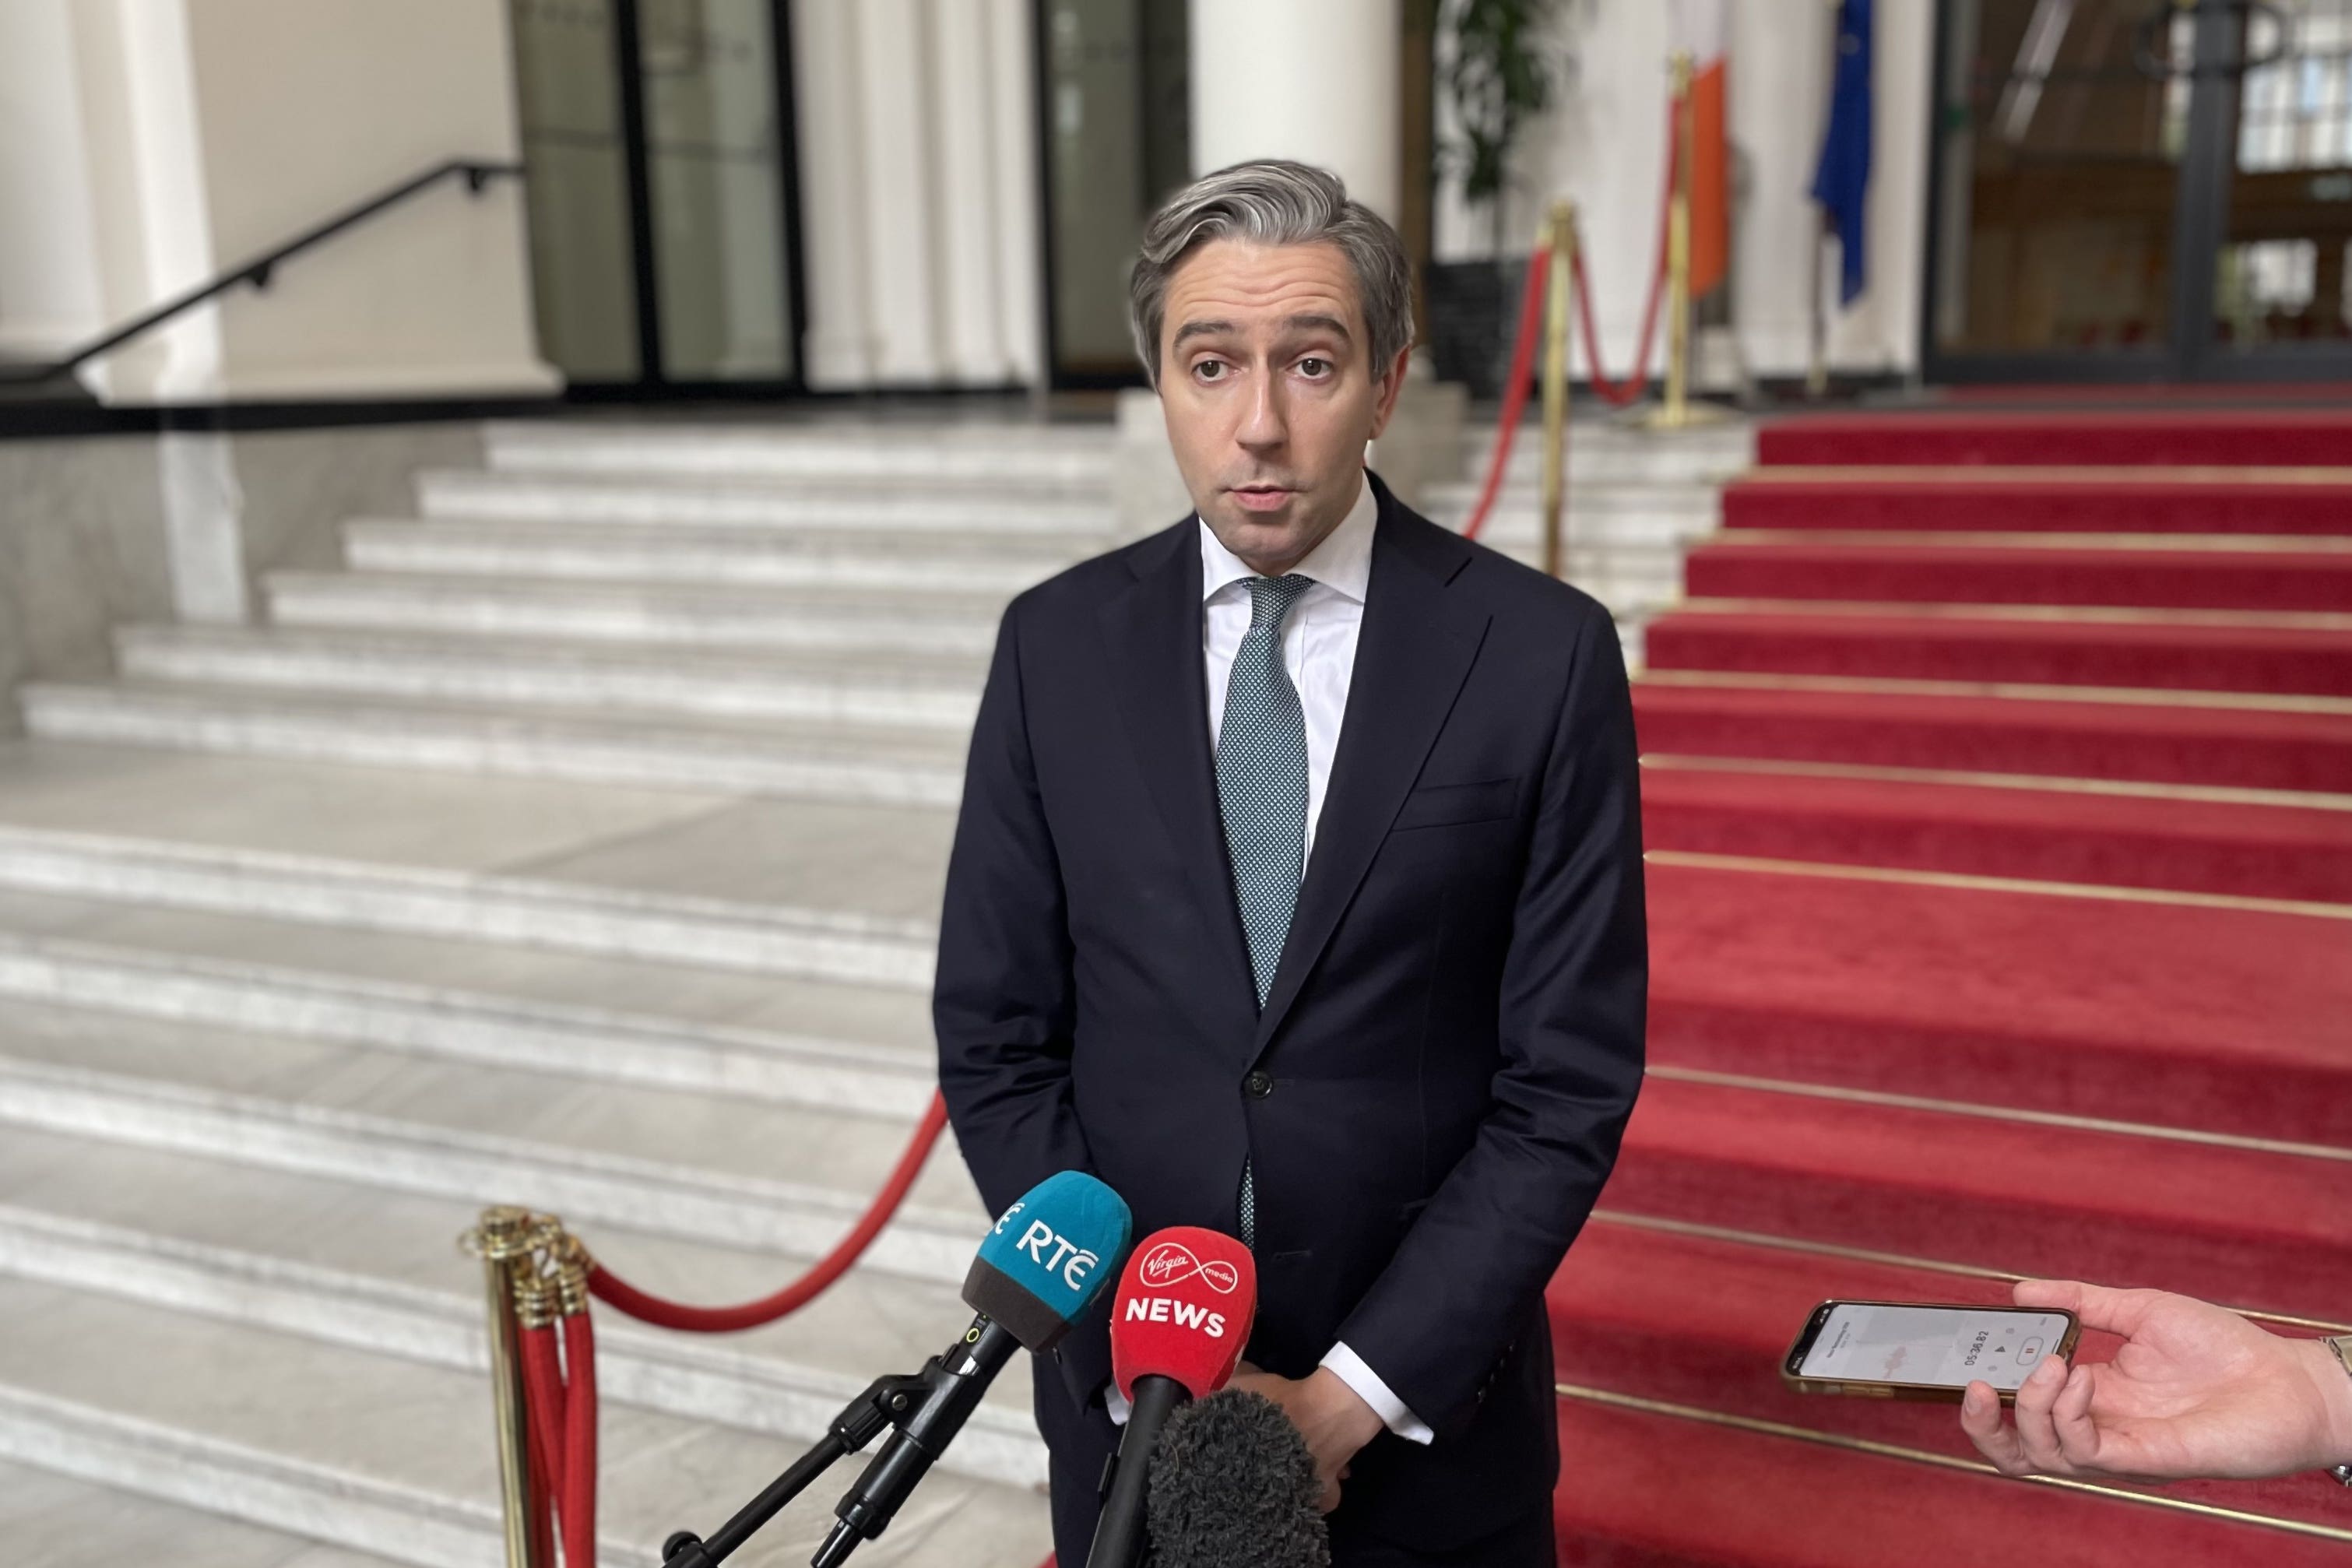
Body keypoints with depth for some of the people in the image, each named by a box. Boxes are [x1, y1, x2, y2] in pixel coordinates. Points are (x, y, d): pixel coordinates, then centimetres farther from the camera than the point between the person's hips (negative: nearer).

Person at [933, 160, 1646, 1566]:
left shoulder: (1544, 653, -11)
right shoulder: (1059, 645, -5)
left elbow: (1572, 1078, -9)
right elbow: (997, 1041, -2)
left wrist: (1359, 1391, -13)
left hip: (1428, 1407, -1)